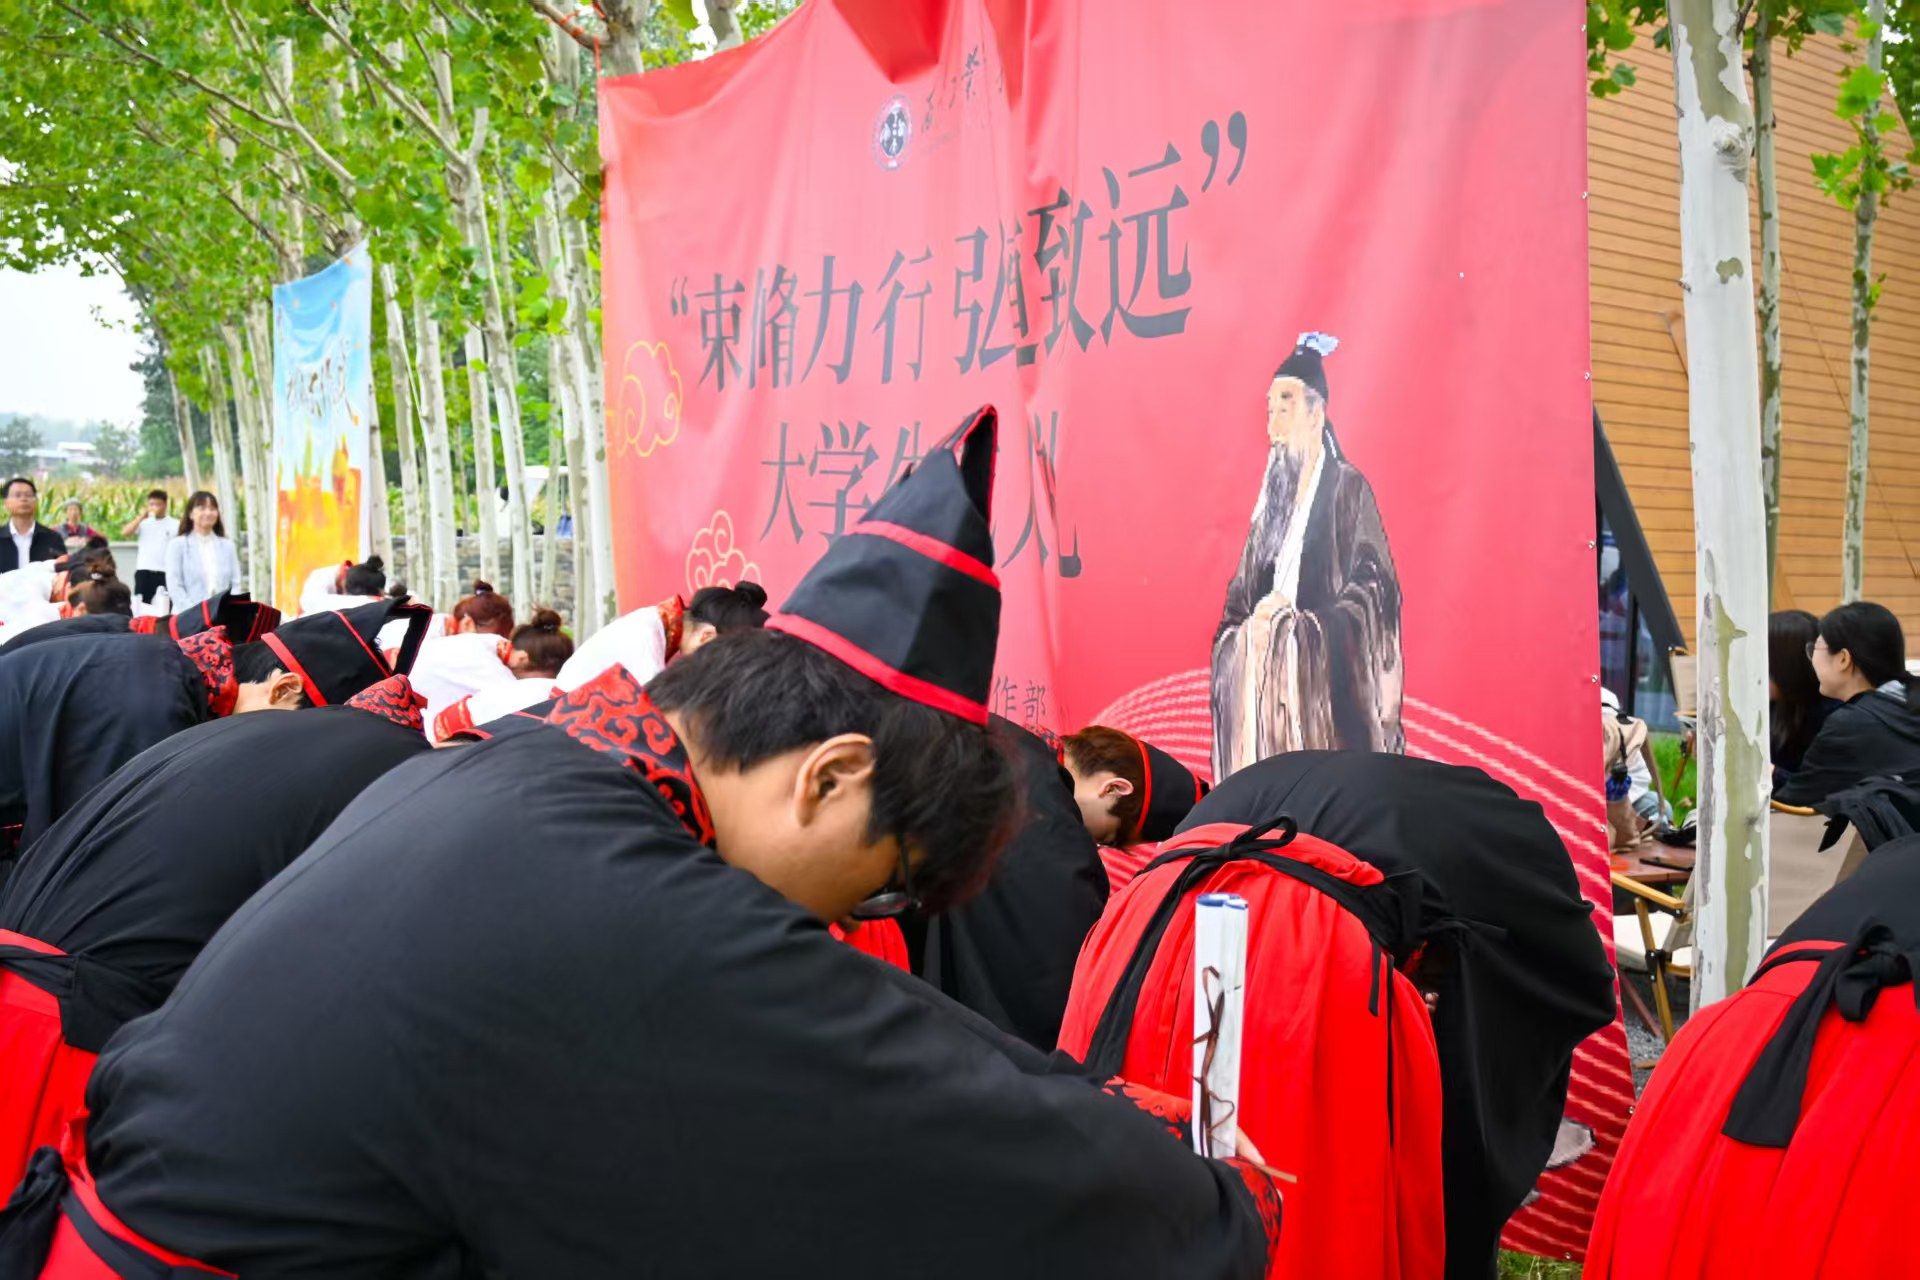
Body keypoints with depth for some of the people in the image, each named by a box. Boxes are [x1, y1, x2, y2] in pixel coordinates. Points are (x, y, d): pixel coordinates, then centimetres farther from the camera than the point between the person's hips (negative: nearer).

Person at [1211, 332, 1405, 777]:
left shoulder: (1347, 486, -3)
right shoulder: (1275, 493, 15)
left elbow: (1372, 589, -9)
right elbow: (1245, 590, 15)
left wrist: (1301, 626, -16)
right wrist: (1243, 630, -4)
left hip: (1325, 670, -5)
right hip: (1267, 666, 6)